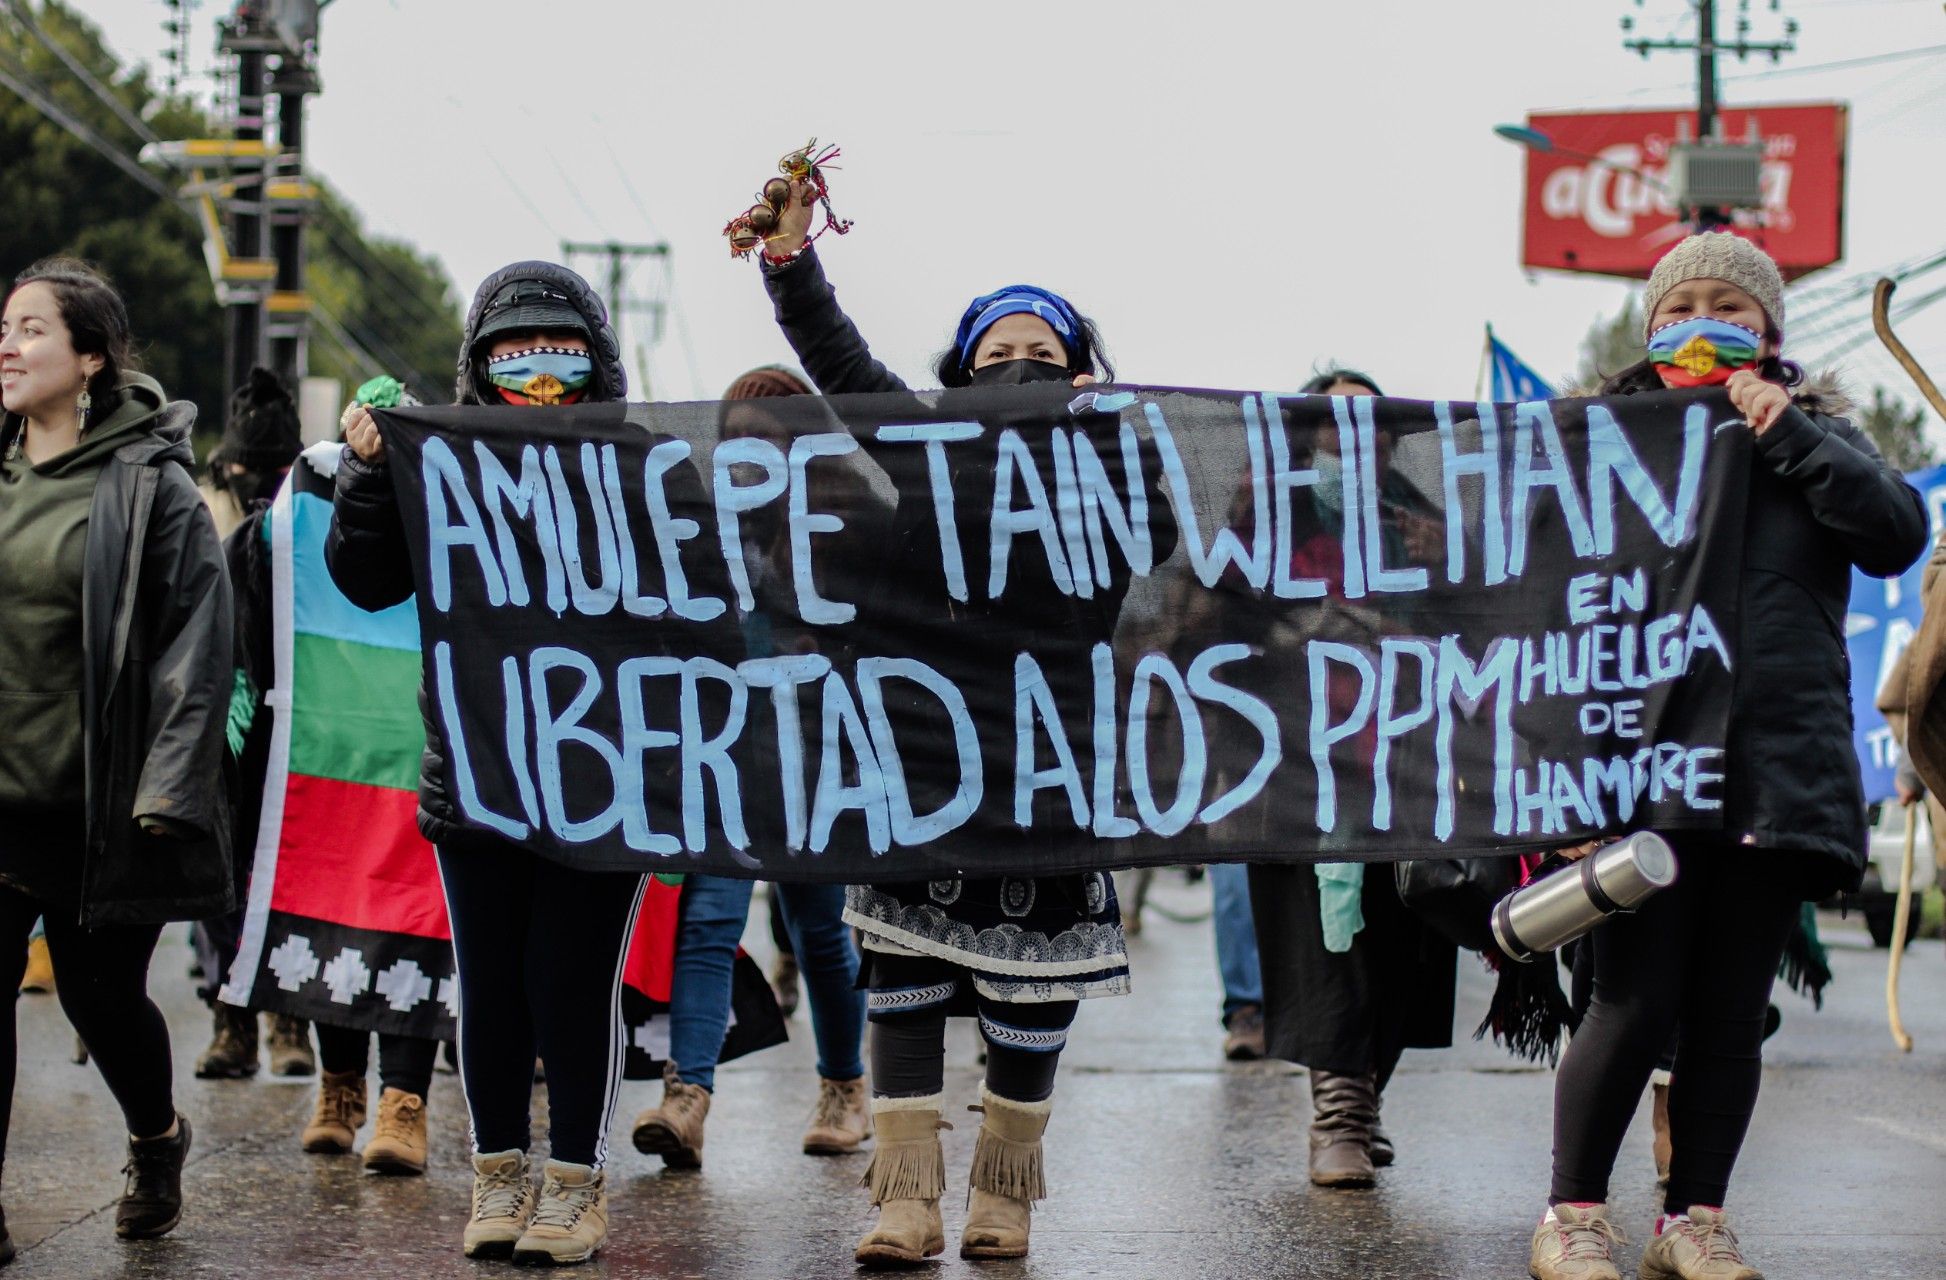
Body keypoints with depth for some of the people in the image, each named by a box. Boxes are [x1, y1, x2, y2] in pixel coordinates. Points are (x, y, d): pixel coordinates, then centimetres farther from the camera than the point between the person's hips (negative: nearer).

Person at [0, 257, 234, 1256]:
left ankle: (155, 1137, 38)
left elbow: (198, 642, -9)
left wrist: (168, 785, -15)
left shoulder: (149, 483, -6)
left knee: (99, 989, 7)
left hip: (96, 800, -4)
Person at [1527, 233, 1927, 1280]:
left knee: (1732, 1010, 5)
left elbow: (1898, 534, -1)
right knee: (1638, 999, -7)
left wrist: (1788, 435, -7)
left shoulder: (1811, 438, 15)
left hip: (1779, 754, 2)